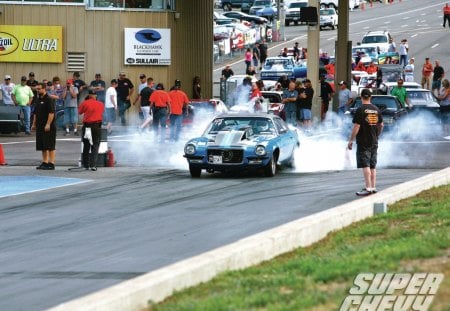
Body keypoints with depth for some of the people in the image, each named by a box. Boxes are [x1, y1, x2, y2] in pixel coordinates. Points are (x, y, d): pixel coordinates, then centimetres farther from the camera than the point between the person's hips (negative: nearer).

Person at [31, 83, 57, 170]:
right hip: (40, 127, 9)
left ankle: (51, 163, -6)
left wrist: (48, 124, -23)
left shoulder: (49, 100, -12)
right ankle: (45, 162, 17)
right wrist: (34, 124, 19)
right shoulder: (38, 100, 16)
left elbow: (51, 113, -19)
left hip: (48, 127, -9)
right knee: (43, 146, 11)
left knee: (50, 146, -7)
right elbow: (36, 113, 24)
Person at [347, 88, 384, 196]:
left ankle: (368, 188, -14)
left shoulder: (360, 110, -12)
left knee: (365, 165, -8)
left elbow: (356, 127, -15)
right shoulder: (376, 109, 7)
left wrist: (351, 140, -8)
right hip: (374, 142, 6)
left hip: (363, 142, -6)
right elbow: (381, 125, 15)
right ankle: (373, 187, 16)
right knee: (373, 165, 13)